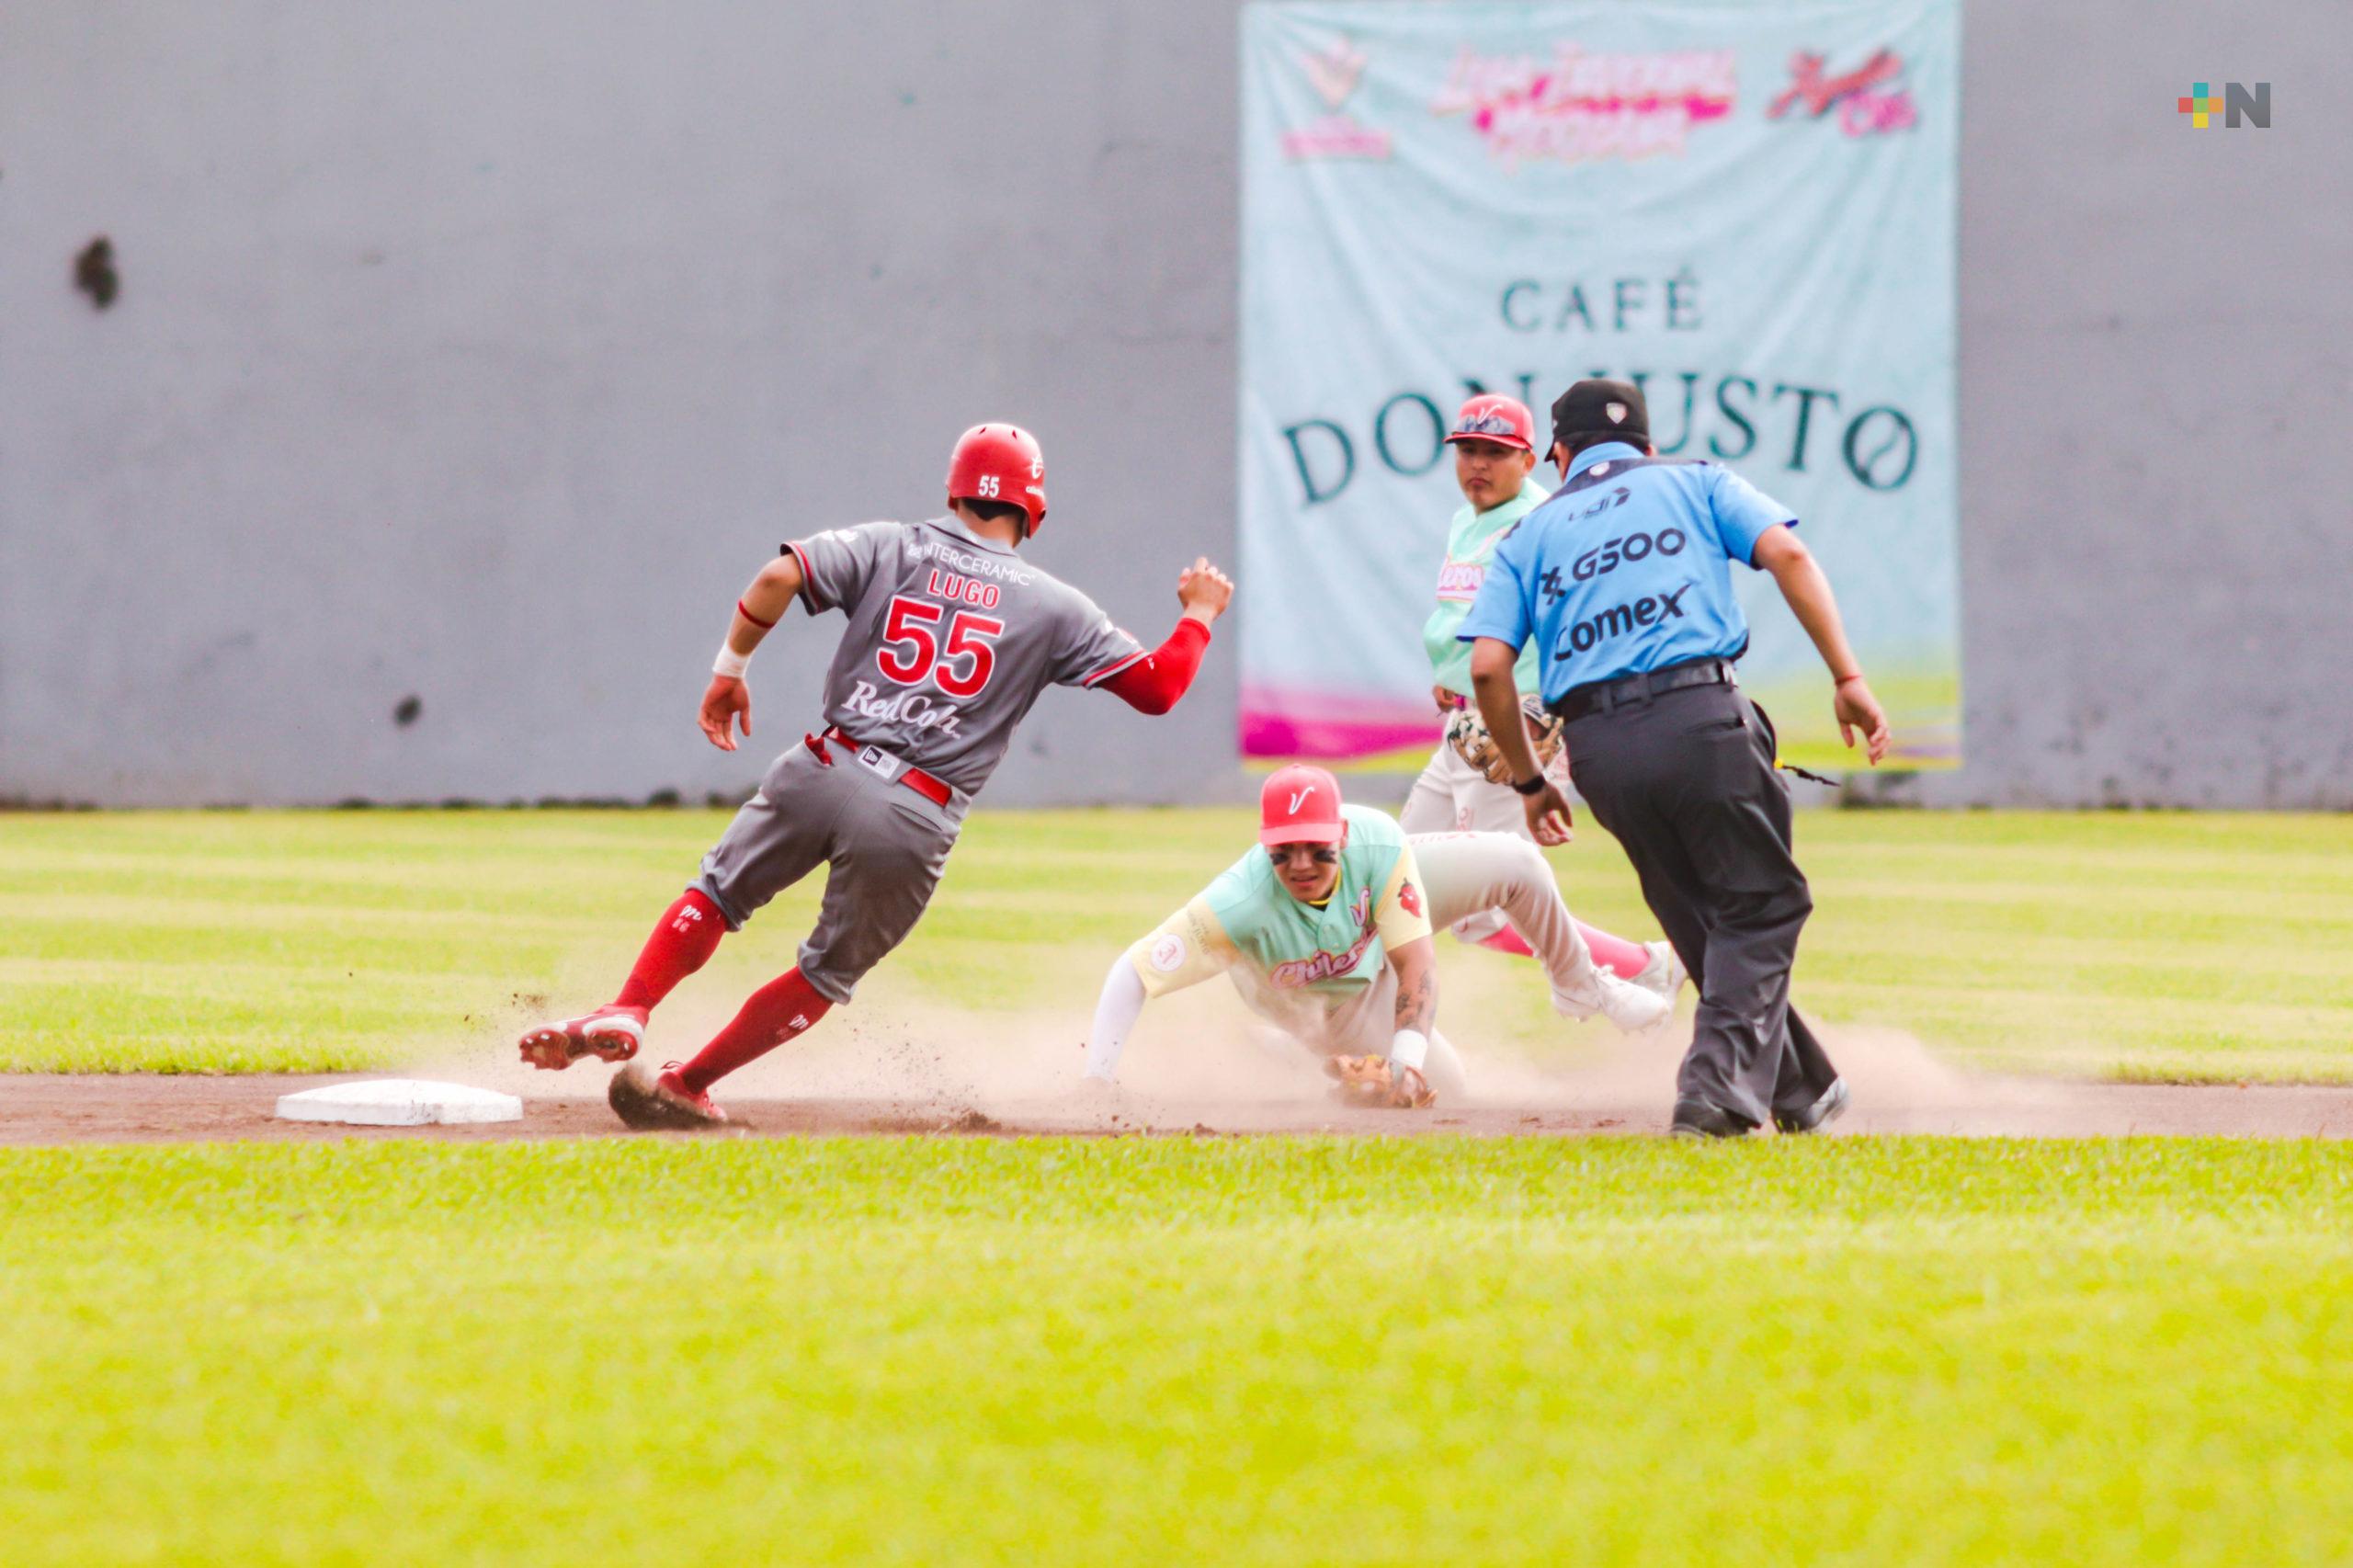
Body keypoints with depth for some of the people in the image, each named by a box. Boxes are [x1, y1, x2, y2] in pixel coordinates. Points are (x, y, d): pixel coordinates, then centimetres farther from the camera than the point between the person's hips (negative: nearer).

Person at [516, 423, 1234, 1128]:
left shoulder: (891, 550, 7)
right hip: (915, 822, -1)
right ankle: (685, 1086, 16)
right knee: (828, 976, 16)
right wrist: (1199, 615, 26)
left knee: (717, 895, 19)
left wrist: (730, 669, 5)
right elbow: (1157, 688, 8)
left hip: (825, 775, 1)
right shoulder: (1055, 608, 6)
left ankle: (624, 1015, -1)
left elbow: (781, 576, -7)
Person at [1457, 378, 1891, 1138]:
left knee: (1701, 919, 16)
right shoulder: (1692, 482, 18)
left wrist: (1529, 781, 18)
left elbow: (1488, 665, 7)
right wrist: (1848, 678, -4)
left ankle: (1800, 1089, 22)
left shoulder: (1531, 533, 22)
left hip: (1598, 749, 3)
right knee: (1759, 903, 5)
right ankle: (1721, 1087, -14)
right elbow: (1787, 554, 0)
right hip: (1699, 717, -3)